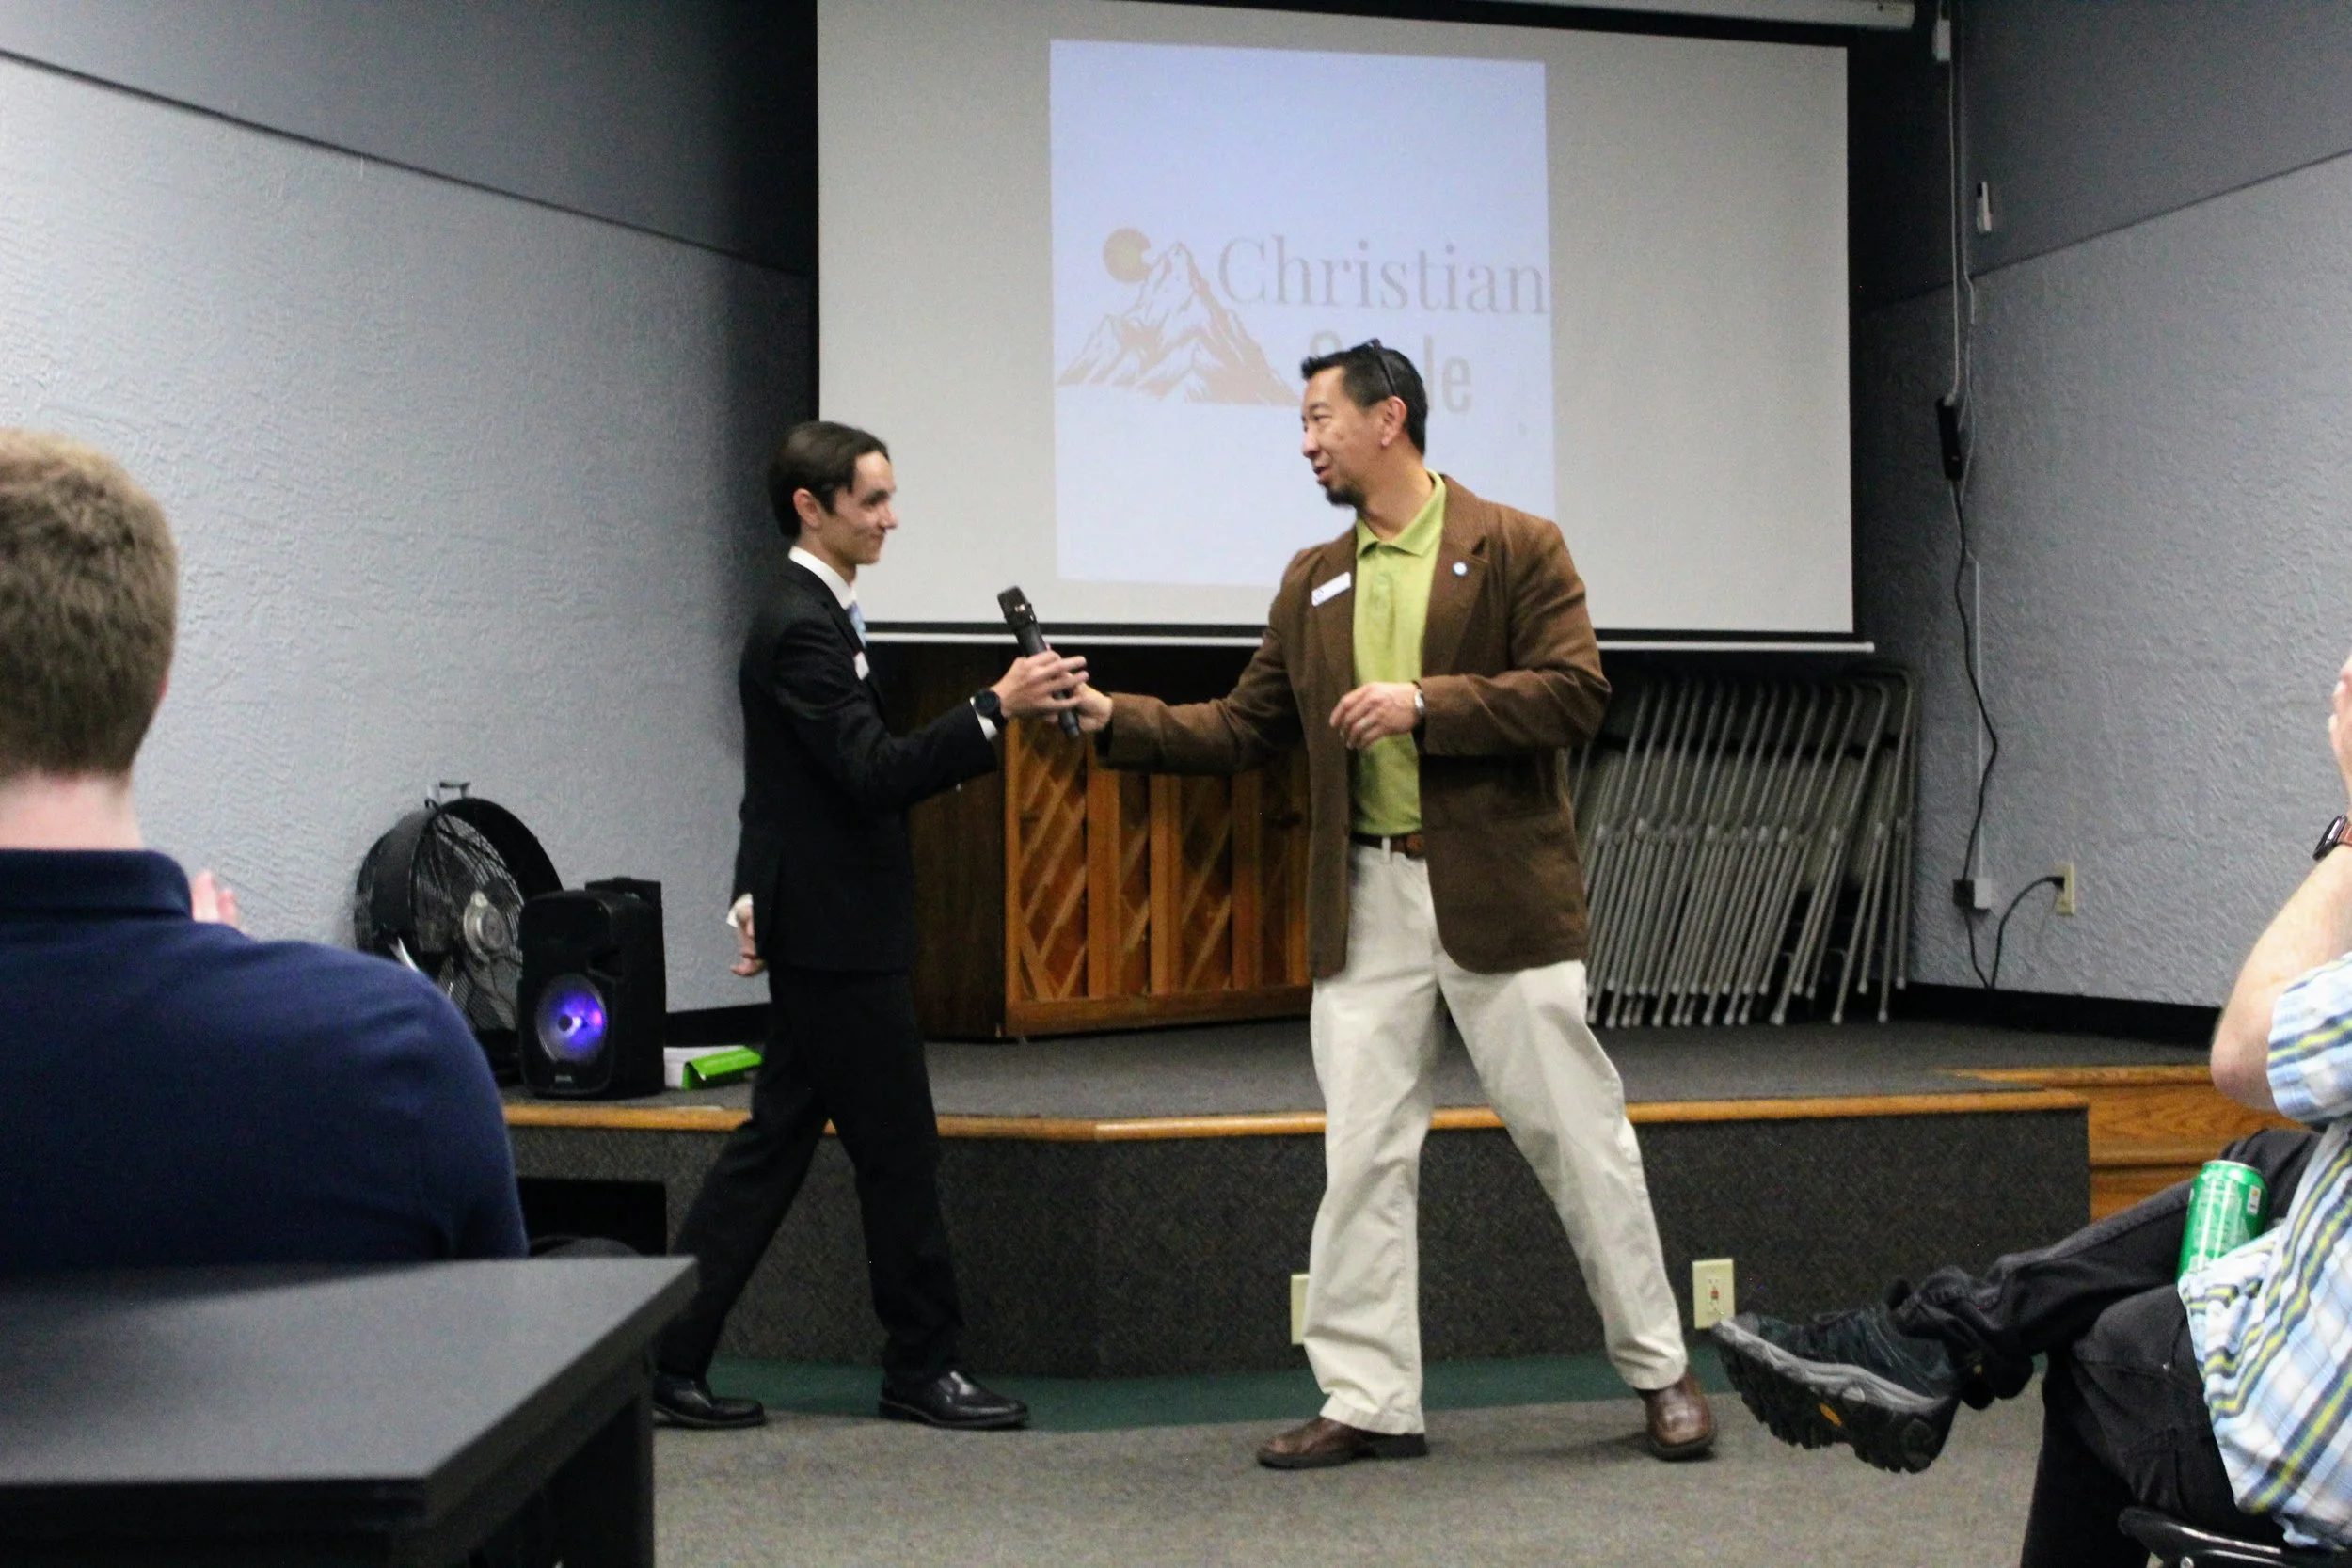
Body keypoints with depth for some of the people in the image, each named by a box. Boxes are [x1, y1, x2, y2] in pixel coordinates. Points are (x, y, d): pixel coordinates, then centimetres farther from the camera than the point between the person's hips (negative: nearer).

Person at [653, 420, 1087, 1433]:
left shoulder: (810, 618, 17)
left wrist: (760, 895, 21)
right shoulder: (802, 629, -16)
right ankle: (923, 1369, 10)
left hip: (819, 933, 10)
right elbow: (873, 773, -24)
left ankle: (668, 1359, 13)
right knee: (898, 1152, -1)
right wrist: (998, 709, -27)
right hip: (838, 936, -10)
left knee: (774, 1144, 11)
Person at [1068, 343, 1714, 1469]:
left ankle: (1660, 1373, 16)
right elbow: (1244, 729, 15)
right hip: (1365, 900, 5)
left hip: (1499, 891, -5)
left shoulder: (1516, 548, -1)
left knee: (1576, 1132, 2)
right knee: (1362, 1154, 4)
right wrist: (1116, 719, 3)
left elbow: (1576, 695, -10)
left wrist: (1425, 702, -18)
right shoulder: (1311, 583, 15)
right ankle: (1369, 1401, 11)